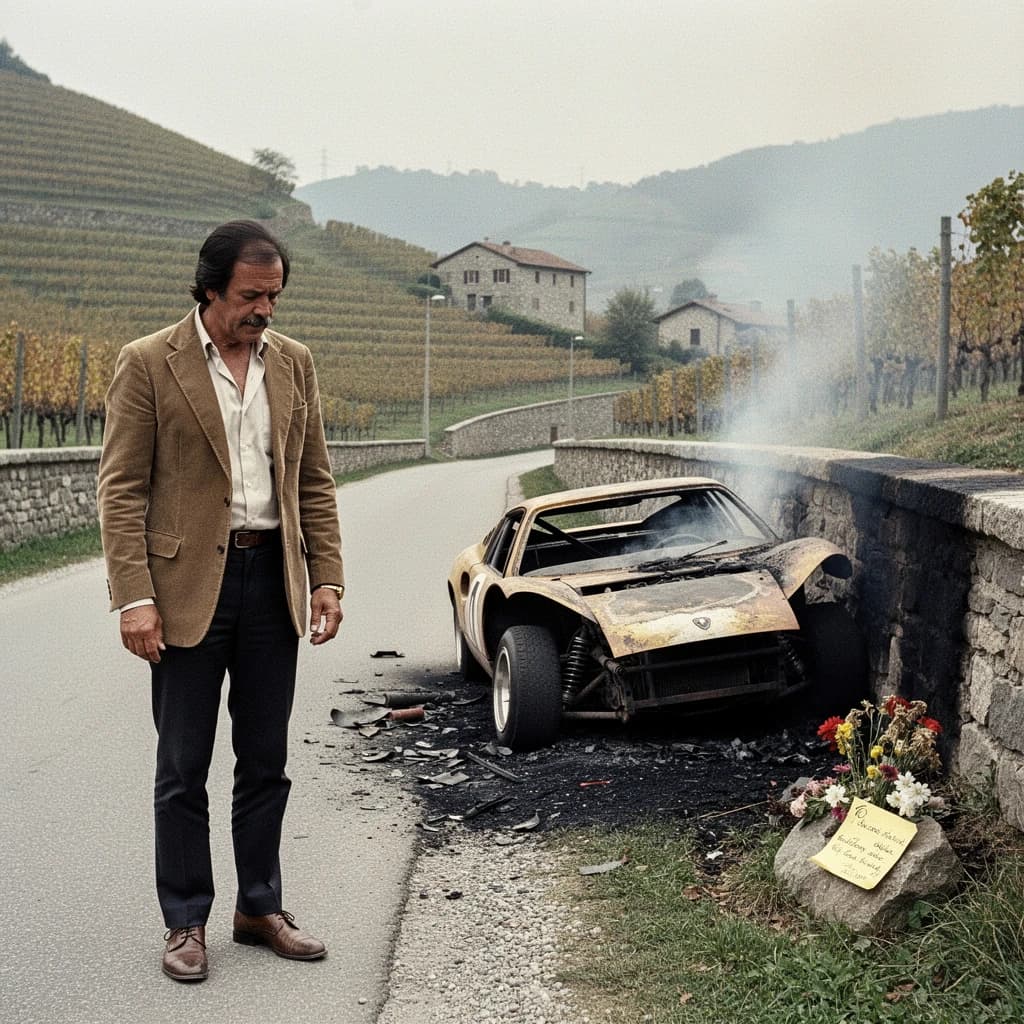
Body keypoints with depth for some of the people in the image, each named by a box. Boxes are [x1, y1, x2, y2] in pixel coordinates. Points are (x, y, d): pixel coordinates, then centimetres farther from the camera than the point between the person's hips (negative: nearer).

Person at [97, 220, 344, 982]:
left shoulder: (294, 363, 8)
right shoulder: (148, 363, -5)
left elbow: (315, 482, 12)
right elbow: (121, 490, -8)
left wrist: (326, 578, 3)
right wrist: (134, 599, -15)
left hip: (273, 579, 4)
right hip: (188, 583, -4)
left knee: (266, 761, 12)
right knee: (183, 769, 5)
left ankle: (261, 907, 26)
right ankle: (186, 922, 17)